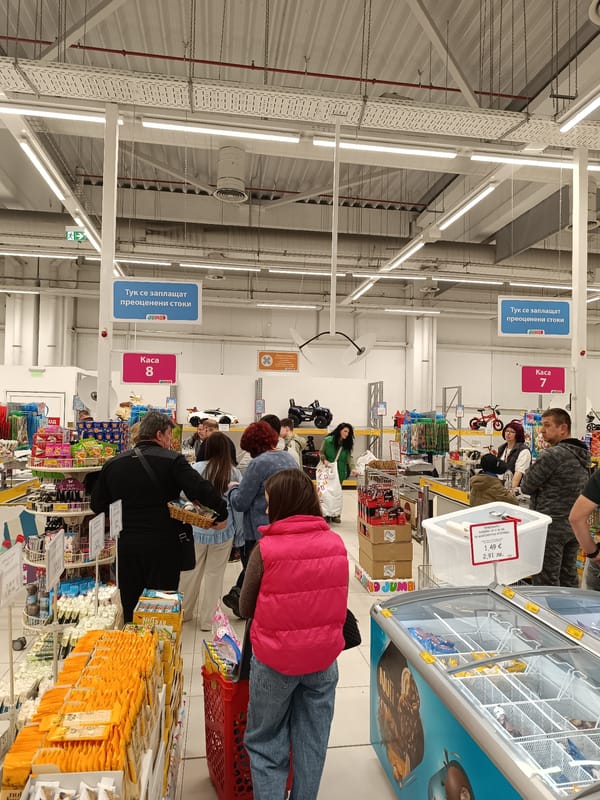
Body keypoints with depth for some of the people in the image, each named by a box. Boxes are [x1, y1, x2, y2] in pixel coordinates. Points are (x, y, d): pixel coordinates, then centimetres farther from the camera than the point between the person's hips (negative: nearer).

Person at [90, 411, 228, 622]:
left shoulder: (113, 463, 4)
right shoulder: (172, 460, -11)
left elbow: (97, 505, 10)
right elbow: (202, 490, -20)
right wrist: (221, 515, -7)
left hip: (125, 546, 4)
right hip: (162, 547, -4)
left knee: (129, 610, 15)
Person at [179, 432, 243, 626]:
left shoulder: (196, 469, -12)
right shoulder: (234, 473, -10)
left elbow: (184, 495, -7)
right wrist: (239, 533, 5)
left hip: (197, 529, 0)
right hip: (223, 530, 0)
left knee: (192, 570, 17)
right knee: (214, 573, 12)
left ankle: (184, 612, 33)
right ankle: (207, 619, 21)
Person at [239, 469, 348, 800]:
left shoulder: (266, 549, -19)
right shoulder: (336, 543, -9)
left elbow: (245, 608, -5)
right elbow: (339, 601, 5)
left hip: (274, 659, -3)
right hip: (323, 658, 3)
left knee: (265, 743, 18)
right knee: (312, 742, 20)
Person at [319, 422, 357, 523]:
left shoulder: (347, 444, 3)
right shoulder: (328, 440, -6)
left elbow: (349, 457, -5)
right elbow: (321, 452, 2)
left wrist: (352, 468, -19)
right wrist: (324, 460, -16)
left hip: (340, 472, 3)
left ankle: (336, 514, 17)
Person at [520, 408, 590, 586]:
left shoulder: (551, 455, -19)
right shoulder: (583, 455, 8)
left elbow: (526, 487, -12)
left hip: (551, 526, -8)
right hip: (573, 526, 8)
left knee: (546, 583, 0)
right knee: (568, 579, 17)